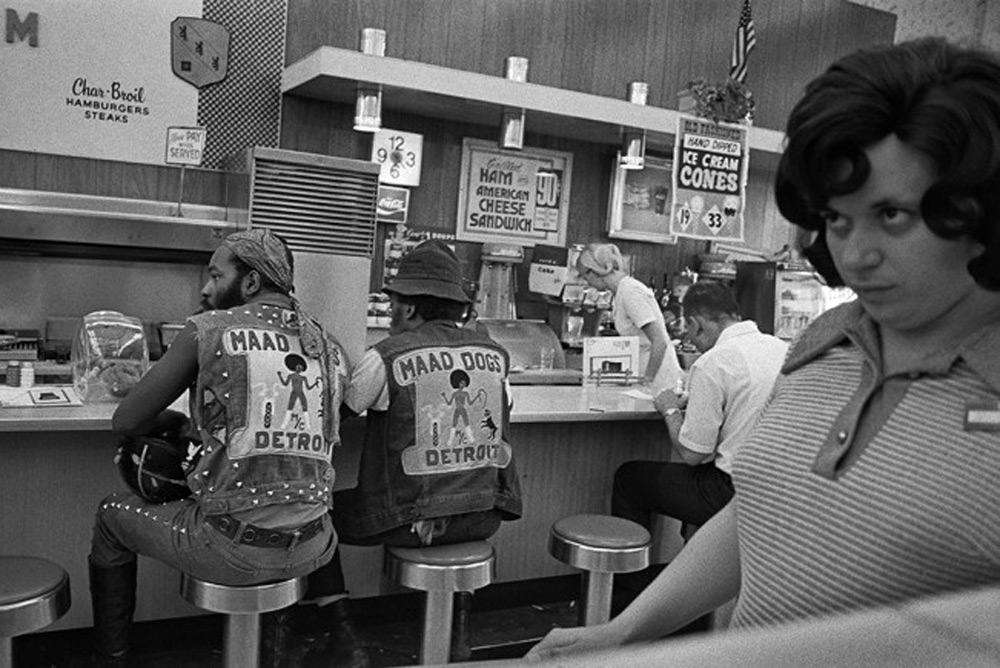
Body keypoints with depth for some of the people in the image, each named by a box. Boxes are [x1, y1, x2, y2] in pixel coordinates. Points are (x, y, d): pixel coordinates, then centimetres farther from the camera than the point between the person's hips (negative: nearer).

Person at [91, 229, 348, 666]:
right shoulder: (330, 349, 6)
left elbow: (126, 421, -2)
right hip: (307, 553, 4)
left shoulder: (208, 330, -7)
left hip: (231, 548, -4)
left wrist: (177, 422, 20)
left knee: (113, 514, 25)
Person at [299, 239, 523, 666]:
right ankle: (457, 633, 36)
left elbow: (338, 410, 1)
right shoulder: (494, 354, 1)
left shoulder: (387, 356, -11)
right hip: (484, 517, 4)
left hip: (410, 519, -4)